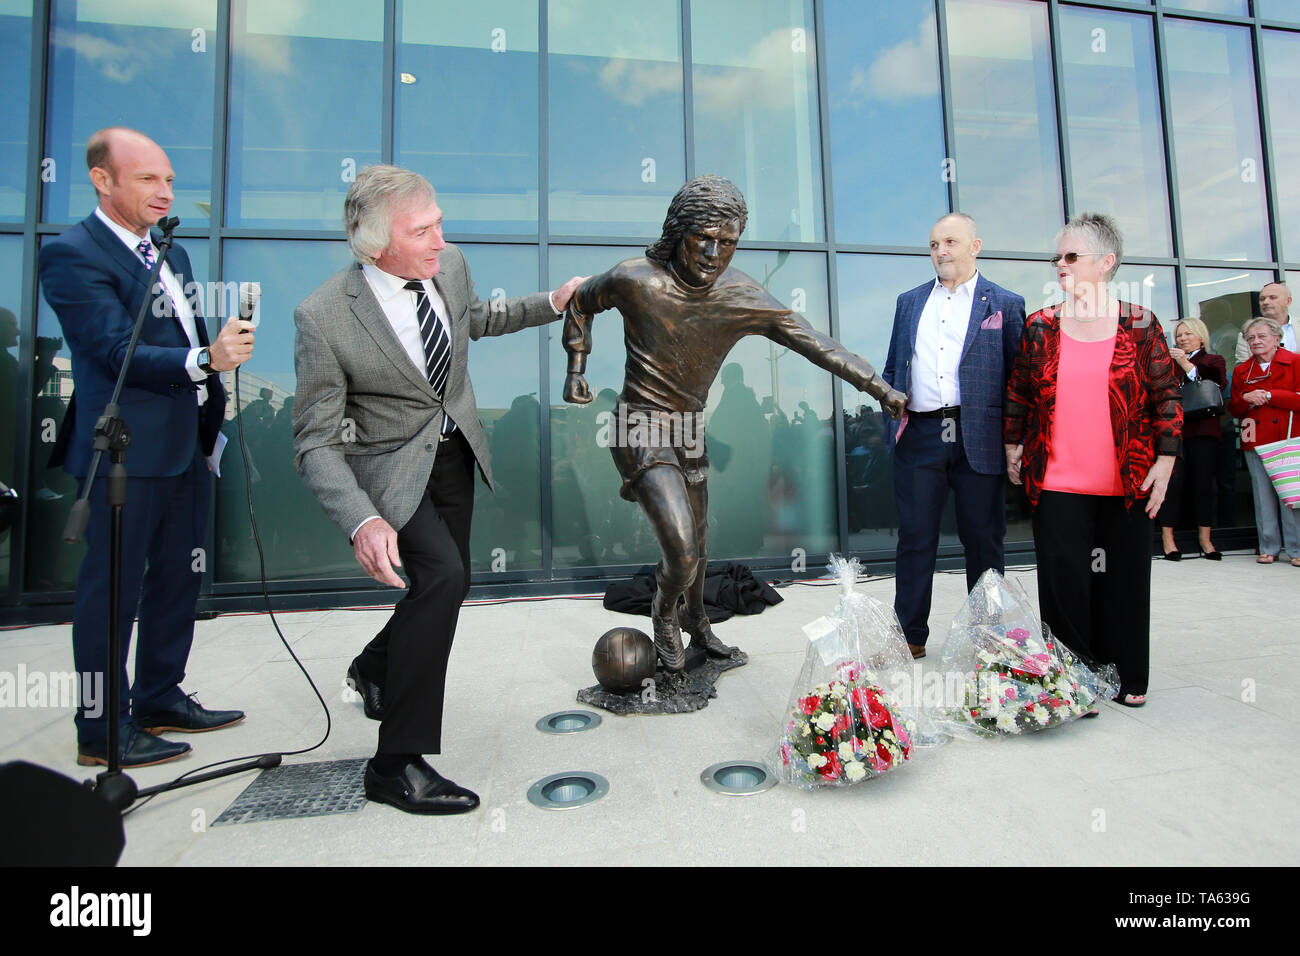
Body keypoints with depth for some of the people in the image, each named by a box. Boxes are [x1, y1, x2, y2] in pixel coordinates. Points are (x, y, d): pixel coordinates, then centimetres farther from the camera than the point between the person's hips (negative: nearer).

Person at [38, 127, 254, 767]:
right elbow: (118, 352, -19)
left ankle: (160, 699, 30)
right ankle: (102, 731, 14)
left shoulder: (171, 253, 17)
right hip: (129, 450, -9)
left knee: (179, 578, 15)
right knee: (113, 588, 0)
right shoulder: (72, 255, -9)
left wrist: (212, 426, 17)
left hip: (187, 447, 9)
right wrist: (205, 361, -35)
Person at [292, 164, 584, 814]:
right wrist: (362, 522, -38)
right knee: (441, 576, -27)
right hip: (388, 466, -6)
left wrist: (550, 305, 8)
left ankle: (375, 667, 47)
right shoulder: (323, 317, -26)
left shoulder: (450, 266, -9)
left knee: (452, 583, 15)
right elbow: (315, 443, -23)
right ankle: (397, 764, -9)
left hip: (454, 450, 7)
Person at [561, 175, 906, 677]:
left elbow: (817, 344, -7)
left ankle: (697, 622, 46)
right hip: (640, 430, -4)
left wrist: (882, 389, -8)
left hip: (690, 428, 5)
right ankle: (664, 615, 19)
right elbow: (580, 301, 5)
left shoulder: (745, 297, -9)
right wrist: (576, 368, 4)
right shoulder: (635, 279, -16)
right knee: (682, 551, -15)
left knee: (696, 542, 19)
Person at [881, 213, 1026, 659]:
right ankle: (910, 637, 15)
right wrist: (892, 421, 8)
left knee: (982, 539, 6)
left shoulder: (1005, 303, 7)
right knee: (915, 539, 5)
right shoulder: (909, 302, 16)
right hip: (919, 436, 2)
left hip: (978, 438, -2)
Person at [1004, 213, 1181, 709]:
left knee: (1124, 579, 10)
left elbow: (1167, 395, 3)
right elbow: (1019, 393, 10)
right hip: (1058, 484, 0)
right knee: (1063, 581, 2)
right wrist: (1013, 446, 8)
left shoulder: (1139, 324, 1)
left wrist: (1165, 459, -3)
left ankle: (1127, 677, 28)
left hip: (1128, 481, 0)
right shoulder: (1040, 326, 4)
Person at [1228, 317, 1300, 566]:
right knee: (1263, 496, 5)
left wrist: (1269, 396, -10)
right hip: (1255, 441, 3)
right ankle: (1268, 547, 12)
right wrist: (1245, 399, -6)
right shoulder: (1241, 371, 14)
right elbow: (1234, 409, 14)